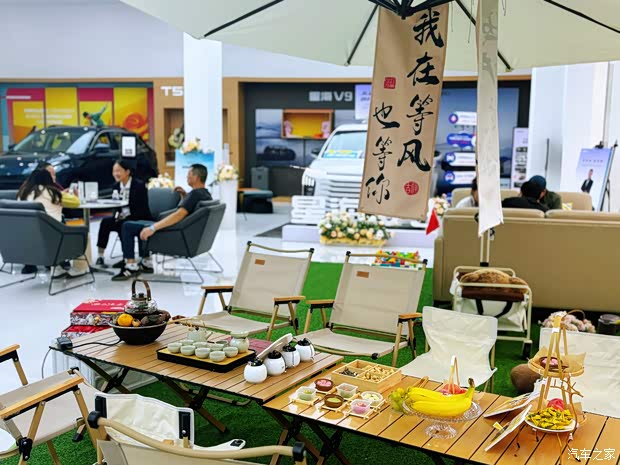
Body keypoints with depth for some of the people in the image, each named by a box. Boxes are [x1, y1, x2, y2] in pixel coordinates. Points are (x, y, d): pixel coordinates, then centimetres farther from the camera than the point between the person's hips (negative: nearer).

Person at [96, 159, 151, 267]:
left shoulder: (139, 185, -12)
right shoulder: (116, 186, 8)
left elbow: (143, 208, -17)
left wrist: (128, 216, -25)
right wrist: (117, 214, -10)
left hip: (138, 218, -6)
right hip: (122, 217, 6)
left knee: (123, 225, -33)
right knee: (105, 221, -20)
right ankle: (100, 255, -18)